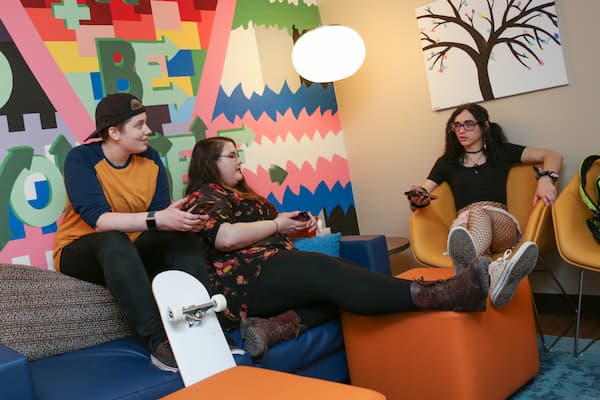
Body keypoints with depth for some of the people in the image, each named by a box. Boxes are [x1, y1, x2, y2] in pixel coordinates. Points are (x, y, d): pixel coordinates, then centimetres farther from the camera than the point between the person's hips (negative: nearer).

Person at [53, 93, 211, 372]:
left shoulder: (149, 158, -1)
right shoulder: (81, 159, -16)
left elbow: (160, 212, -8)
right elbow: (99, 219, -31)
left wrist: (178, 218, -32)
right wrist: (156, 219, -43)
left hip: (131, 252, 5)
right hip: (79, 252, -5)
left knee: (185, 239, -20)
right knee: (114, 242, -37)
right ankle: (158, 341, -42)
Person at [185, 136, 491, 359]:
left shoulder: (241, 194, 30)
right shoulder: (205, 195, 1)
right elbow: (226, 238, -19)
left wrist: (296, 226, 9)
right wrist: (276, 224, -5)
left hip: (272, 267, 10)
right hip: (248, 278, -10)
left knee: (332, 285, -14)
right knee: (328, 274, -29)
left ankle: (277, 326, -38)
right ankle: (431, 295, -45)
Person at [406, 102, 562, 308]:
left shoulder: (501, 152, 21)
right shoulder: (447, 162, 23)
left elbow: (553, 156, 16)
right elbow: (421, 194, 12)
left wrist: (545, 178, -7)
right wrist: (417, 199, -14)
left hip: (502, 222, 0)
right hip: (465, 221, 0)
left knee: (479, 214, -38)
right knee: (476, 215, -38)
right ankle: (495, 273, -74)